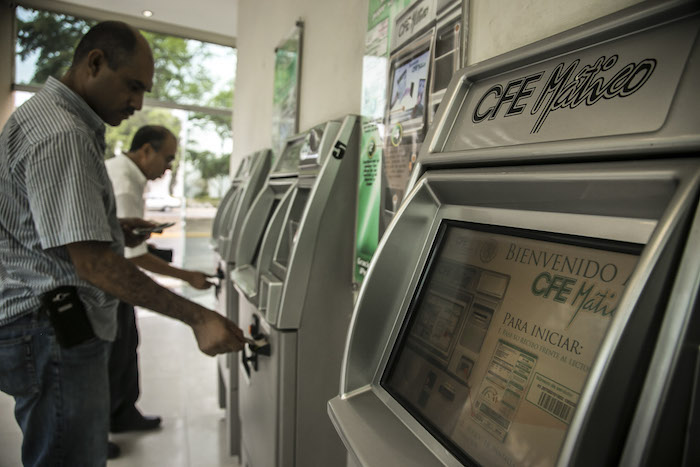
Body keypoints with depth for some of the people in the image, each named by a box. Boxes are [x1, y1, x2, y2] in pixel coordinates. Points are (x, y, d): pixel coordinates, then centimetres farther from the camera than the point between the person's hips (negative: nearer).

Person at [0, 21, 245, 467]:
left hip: (66, 326, 10)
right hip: (54, 332, -10)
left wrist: (113, 229, 9)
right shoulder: (62, 136, -19)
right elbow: (92, 264, -25)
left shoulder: (49, 118, 15)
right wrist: (197, 317, -25)